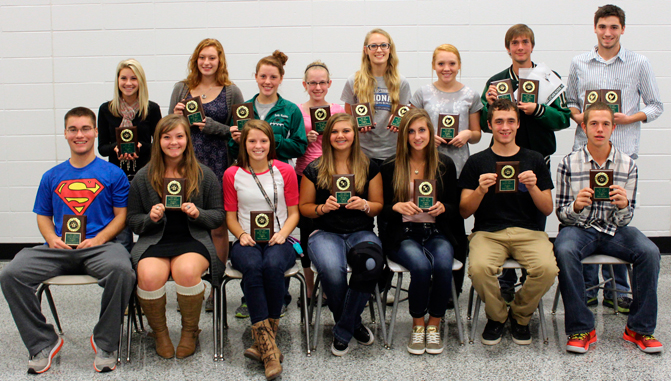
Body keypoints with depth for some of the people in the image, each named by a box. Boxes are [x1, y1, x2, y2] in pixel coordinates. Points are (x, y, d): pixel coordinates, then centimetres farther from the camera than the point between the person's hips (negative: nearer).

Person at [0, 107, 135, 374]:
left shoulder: (113, 174, 9)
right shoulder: (52, 177, 19)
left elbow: (121, 215, 5)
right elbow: (43, 216, 21)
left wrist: (99, 239, -12)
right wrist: (52, 239, 0)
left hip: (99, 245, -3)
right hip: (58, 249, 3)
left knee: (121, 270, -38)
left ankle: (105, 343, -15)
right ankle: (42, 343, -5)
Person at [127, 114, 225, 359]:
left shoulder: (204, 175, 9)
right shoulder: (143, 178, 10)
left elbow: (219, 216, 11)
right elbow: (132, 220, 14)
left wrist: (198, 213, -9)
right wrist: (150, 218, -8)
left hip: (193, 240, -1)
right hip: (154, 241, 1)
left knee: (187, 271, -35)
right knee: (149, 275, -33)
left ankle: (190, 331, -5)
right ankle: (159, 332, -2)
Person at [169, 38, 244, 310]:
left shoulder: (231, 92, 4)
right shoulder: (182, 88, 13)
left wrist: (213, 127, -13)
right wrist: (176, 116, -4)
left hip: (219, 165, -2)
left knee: (218, 227, 1)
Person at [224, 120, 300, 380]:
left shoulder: (285, 171, 7)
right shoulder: (232, 175, 9)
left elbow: (294, 212, 9)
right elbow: (231, 215, 12)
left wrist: (282, 233, -9)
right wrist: (242, 234, -8)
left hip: (278, 240, 0)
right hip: (247, 242, 0)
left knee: (272, 265, -36)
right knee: (252, 267, -36)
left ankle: (264, 342, -22)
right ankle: (269, 349, -36)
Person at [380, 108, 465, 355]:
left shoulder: (445, 165, 8)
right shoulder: (391, 167, 4)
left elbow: (455, 208, 9)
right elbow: (382, 211, 5)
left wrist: (442, 208, -14)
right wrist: (397, 207, -17)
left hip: (437, 233, 2)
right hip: (403, 235, -1)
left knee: (443, 264, -31)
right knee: (421, 265, -32)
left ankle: (434, 325, -8)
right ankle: (418, 325, -8)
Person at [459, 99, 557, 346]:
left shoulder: (533, 160, 13)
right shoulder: (477, 162, 10)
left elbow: (547, 209, 10)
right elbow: (464, 212, 6)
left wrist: (532, 187, -9)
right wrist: (481, 190, -13)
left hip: (528, 232, 1)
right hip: (488, 231, -1)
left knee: (547, 269, -30)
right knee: (479, 268, -34)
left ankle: (519, 315, 2)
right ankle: (497, 317, 0)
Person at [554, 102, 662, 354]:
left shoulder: (628, 165, 1)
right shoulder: (569, 163, -3)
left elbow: (624, 220, 2)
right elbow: (562, 215, -1)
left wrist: (624, 206, -23)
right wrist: (577, 206, -24)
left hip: (613, 230, 2)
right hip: (579, 228, -2)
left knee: (650, 252, -26)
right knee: (564, 251, -35)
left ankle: (639, 328, -10)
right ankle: (581, 328, -21)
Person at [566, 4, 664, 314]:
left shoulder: (639, 64, 5)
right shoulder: (579, 64, 11)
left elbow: (656, 106, 8)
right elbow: (570, 101, 18)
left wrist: (630, 118, -9)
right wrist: (577, 116, -3)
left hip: (623, 151, -1)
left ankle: (617, 291, 11)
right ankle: (587, 288, 13)